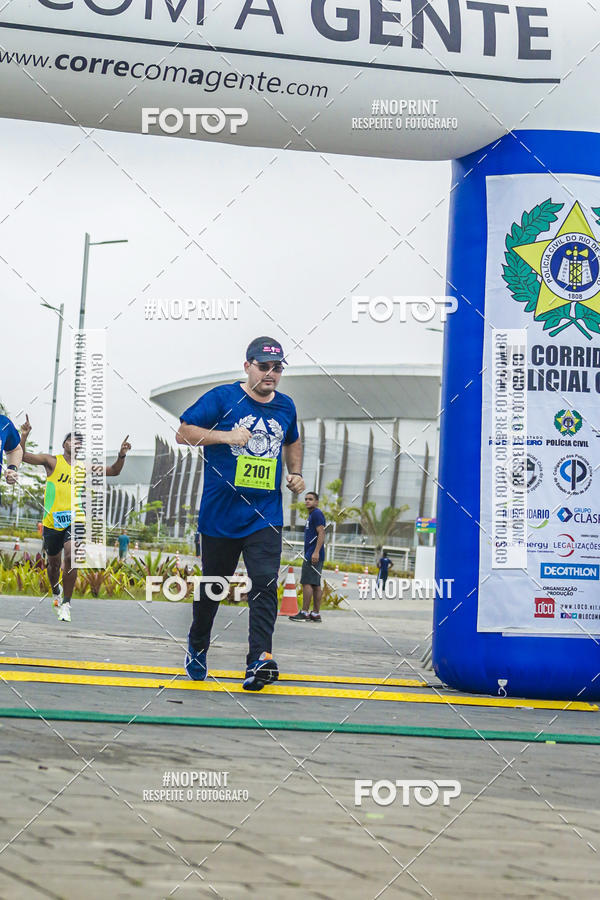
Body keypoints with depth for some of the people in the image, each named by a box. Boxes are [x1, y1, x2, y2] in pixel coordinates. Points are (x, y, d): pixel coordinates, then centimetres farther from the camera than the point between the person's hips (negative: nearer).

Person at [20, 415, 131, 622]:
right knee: (54, 562, 12)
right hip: (52, 522, 0)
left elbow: (113, 471, 13)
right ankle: (56, 593, 42)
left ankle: (66, 603, -14)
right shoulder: (52, 461, 0)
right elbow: (23, 456, -9)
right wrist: (24, 436, -25)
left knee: (70, 557, -21)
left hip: (75, 521, 0)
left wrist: (121, 456, -6)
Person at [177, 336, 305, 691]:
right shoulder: (222, 398, -4)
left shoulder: (286, 406, 10)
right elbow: (184, 432, -7)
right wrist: (226, 436, -19)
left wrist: (295, 474, 14)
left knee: (265, 583, -14)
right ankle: (197, 648, 35)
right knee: (212, 585, 12)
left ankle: (260, 661, -21)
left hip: (266, 515, 2)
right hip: (220, 513, -2)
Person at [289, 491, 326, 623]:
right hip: (311, 556, 10)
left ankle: (304, 613, -11)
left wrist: (316, 552, -25)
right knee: (316, 584, 8)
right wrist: (306, 555, 26)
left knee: (306, 582, -11)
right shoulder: (311, 515, 22)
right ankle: (316, 614, 8)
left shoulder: (317, 514, -9)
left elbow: (321, 533, -18)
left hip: (313, 556, -10)